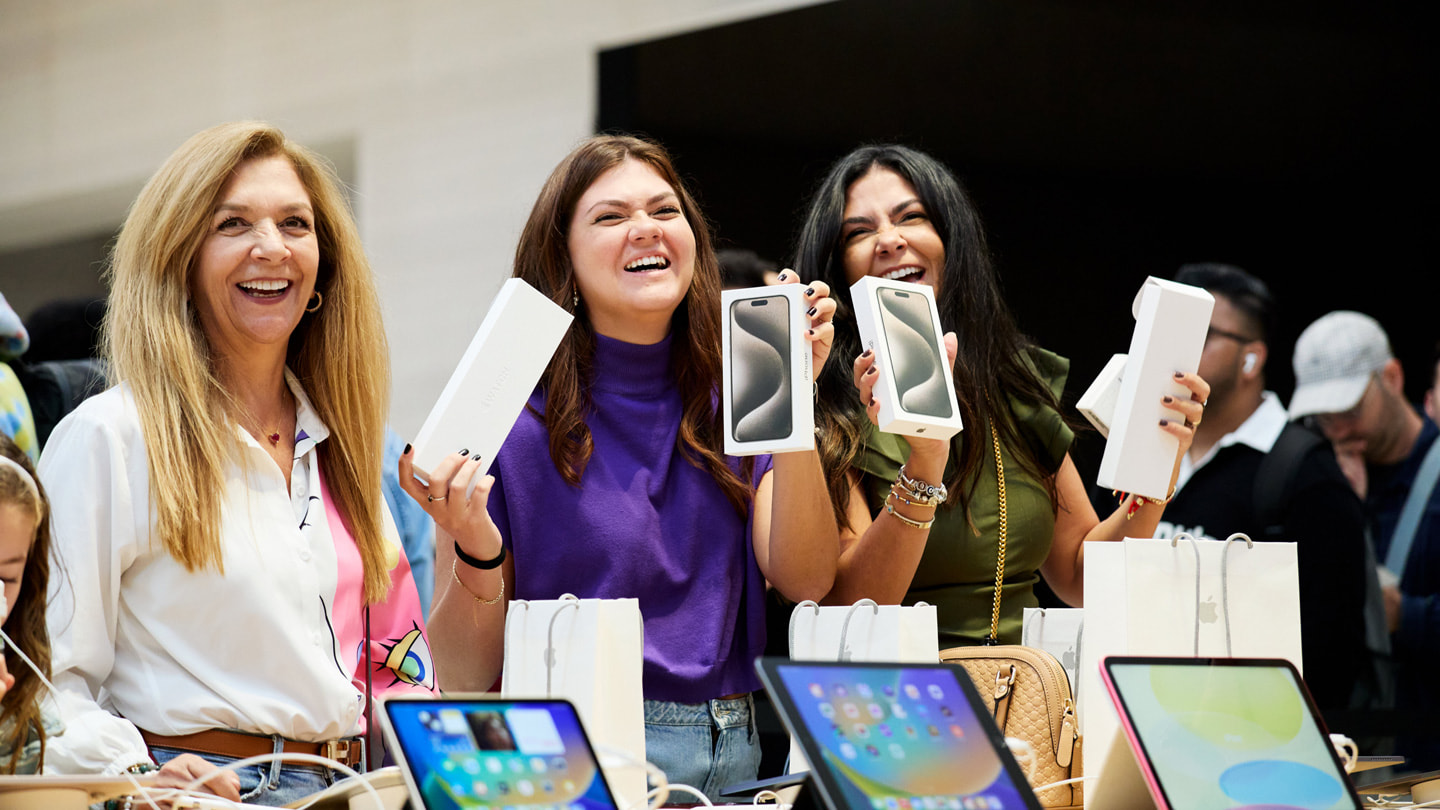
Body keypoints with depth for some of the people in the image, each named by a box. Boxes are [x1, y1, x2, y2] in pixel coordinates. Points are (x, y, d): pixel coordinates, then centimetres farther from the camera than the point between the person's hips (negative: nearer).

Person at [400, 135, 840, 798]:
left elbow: (805, 581, -3)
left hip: (736, 760, 4)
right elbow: (463, 676, 1)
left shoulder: (730, 407, 12)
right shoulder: (511, 417, -1)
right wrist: (477, 551, -18)